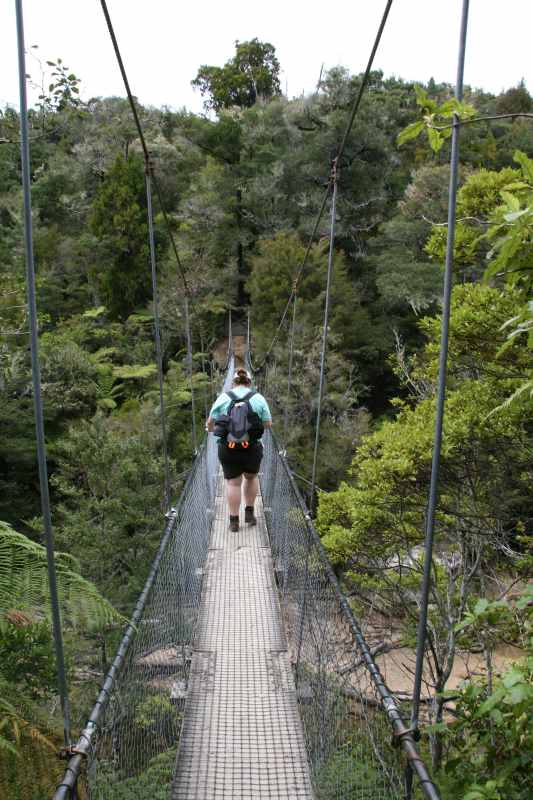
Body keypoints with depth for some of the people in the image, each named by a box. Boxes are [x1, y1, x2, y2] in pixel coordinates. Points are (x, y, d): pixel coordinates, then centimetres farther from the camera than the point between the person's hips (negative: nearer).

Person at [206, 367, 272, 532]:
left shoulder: (223, 397, -1)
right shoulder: (259, 398, -1)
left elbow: (210, 422, 3)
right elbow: (268, 424, 2)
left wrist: (210, 429, 25)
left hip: (228, 446, 0)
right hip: (252, 447, 1)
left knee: (233, 482, 9)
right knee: (251, 477, 24)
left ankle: (234, 521, 14)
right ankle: (249, 512, 26)